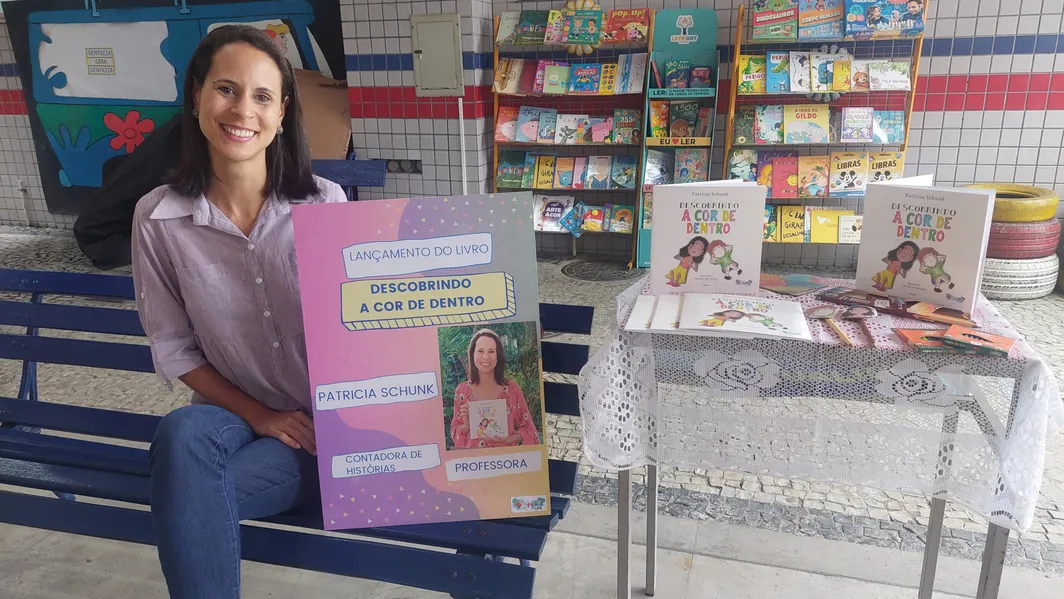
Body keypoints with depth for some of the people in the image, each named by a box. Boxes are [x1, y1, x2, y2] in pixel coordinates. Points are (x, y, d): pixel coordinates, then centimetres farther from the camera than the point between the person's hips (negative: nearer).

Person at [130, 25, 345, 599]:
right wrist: (259, 416, -10)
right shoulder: (158, 218, -6)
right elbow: (173, 349, -1)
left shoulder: (324, 202, -9)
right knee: (183, 435, -32)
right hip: (239, 417, 2)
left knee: (187, 488, -25)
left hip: (332, 422, -1)